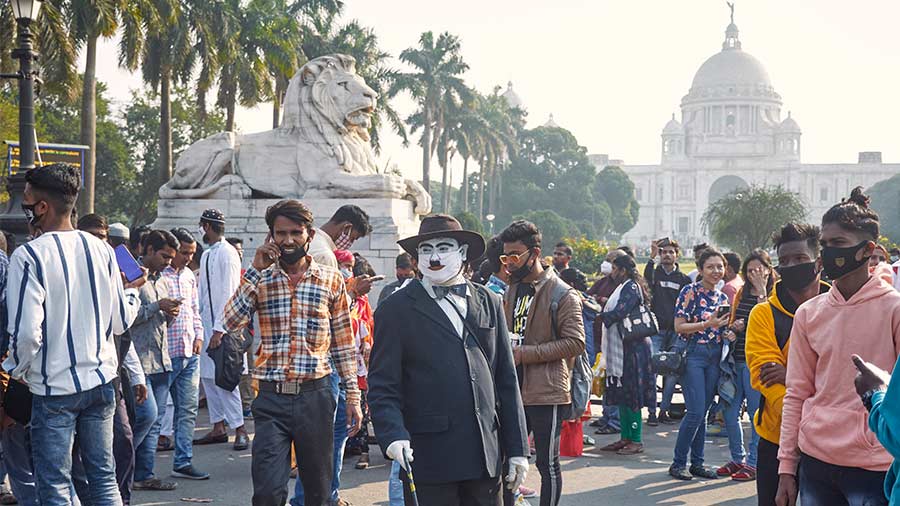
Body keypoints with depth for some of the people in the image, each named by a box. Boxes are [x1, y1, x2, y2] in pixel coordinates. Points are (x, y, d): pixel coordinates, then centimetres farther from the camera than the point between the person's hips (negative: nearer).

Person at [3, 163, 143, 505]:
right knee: (104, 478, 13)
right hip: (100, 380, 5)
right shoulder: (101, 250, 2)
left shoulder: (28, 256, -14)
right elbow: (121, 322, 6)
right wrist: (132, 291, 26)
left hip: (54, 387, -5)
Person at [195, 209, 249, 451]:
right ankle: (218, 428, 17)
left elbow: (229, 294, -16)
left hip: (221, 324, -9)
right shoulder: (207, 254, 15)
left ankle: (239, 429, -5)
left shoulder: (227, 253, -12)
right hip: (206, 322, 9)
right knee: (208, 376, 10)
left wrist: (219, 329, -20)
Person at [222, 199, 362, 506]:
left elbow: (344, 344, 8)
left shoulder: (331, 280, 5)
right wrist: (256, 270, -12)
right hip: (271, 399, 0)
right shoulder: (259, 279, 6)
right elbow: (231, 324, -10)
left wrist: (353, 396, 4)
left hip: (315, 396, 0)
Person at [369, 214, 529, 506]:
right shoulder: (397, 310, 1)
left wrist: (517, 449, 10)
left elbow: (507, 380, 14)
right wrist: (393, 435, -20)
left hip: (486, 456, 4)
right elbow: (382, 386, -3)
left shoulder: (489, 303, 13)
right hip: (428, 457, -3)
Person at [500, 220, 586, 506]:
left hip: (547, 394, -7)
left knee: (547, 463, 3)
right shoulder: (512, 291, 14)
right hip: (514, 391, 7)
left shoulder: (562, 294, -10)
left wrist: (525, 353, -19)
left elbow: (575, 343, -16)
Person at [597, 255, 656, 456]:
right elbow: (613, 312, 16)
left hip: (632, 348, -10)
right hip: (620, 348, 10)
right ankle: (626, 437, 17)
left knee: (631, 394, -7)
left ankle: (636, 441, -4)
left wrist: (599, 314, -8)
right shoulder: (624, 287, 18)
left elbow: (618, 313, -21)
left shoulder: (631, 287, -12)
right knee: (621, 394, 12)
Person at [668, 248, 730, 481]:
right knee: (696, 411, -12)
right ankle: (678, 463, -2)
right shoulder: (690, 292, -7)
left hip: (714, 357, 6)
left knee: (703, 411, 8)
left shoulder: (722, 297, 13)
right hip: (692, 354, -6)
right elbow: (679, 326, -11)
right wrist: (708, 324, -20)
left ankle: (697, 463, 14)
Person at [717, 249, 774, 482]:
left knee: (756, 413, 0)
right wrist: (733, 327, -1)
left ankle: (753, 463, 8)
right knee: (730, 412, 9)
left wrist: (761, 290, -21)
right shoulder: (742, 292, 13)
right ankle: (738, 459, 23)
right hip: (736, 360, 6)